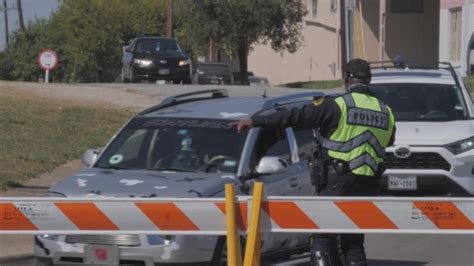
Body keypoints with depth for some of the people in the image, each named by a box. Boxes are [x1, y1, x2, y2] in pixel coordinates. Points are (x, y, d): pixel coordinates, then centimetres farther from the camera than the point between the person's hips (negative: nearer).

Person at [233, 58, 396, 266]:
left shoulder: (337, 106, -10)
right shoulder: (385, 111, 7)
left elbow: (296, 117, -12)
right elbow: (389, 142, 22)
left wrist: (255, 122, -9)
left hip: (338, 183, -5)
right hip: (368, 186, 5)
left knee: (322, 239, 0)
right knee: (354, 243, 13)